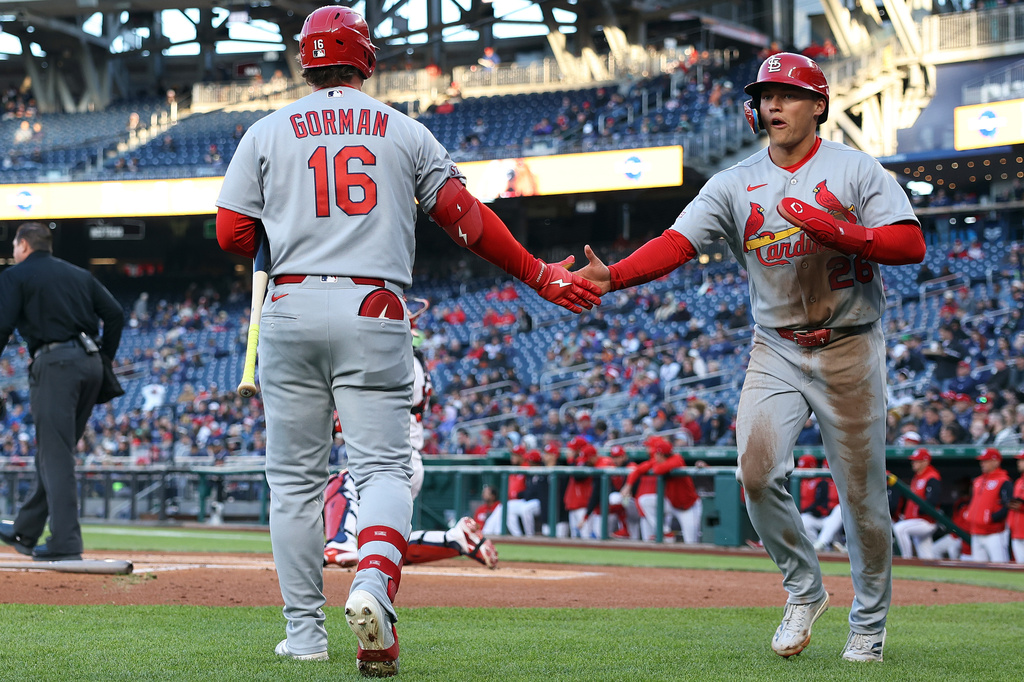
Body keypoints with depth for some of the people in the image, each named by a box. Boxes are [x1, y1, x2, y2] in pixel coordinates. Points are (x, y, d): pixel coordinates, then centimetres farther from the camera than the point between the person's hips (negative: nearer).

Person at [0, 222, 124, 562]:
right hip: (89, 363, 6)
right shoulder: (80, 275, 21)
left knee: (55, 454, -7)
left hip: (54, 363, -6)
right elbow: (115, 314, 13)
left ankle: (65, 543, -15)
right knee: (54, 451, 15)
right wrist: (104, 361, 18)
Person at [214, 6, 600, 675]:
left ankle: (305, 631, 10)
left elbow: (232, 235, 4)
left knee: (295, 477, 9)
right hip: (374, 314, -1)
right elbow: (466, 217, 5)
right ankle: (374, 586, -30)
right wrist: (538, 273, 11)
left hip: (291, 309, 1)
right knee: (384, 466, -2)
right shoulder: (405, 131, 10)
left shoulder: (267, 133, 9)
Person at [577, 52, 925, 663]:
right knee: (758, 473, -14)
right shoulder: (736, 183, 4)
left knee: (862, 490, 1)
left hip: (849, 348, -2)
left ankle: (870, 623, 18)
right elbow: (677, 242, -9)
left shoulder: (856, 170, -3)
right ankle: (804, 590, 9)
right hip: (776, 349, 3)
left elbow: (911, 245, -11)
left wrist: (832, 229, -24)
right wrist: (615, 276, -26)